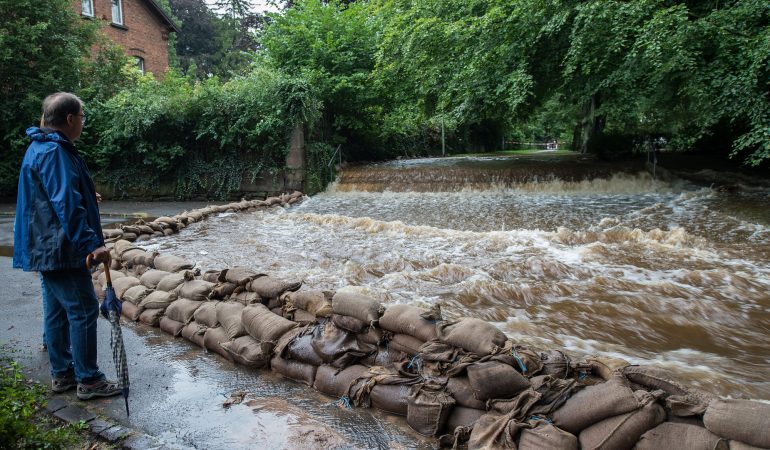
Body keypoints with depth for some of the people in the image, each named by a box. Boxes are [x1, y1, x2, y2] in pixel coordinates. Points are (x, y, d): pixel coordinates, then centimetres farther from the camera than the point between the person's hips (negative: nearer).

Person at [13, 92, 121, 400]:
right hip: (61, 250, -11)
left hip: (45, 248, 11)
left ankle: (62, 374, 25)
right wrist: (91, 244, -27)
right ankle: (88, 380, 5)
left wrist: (86, 197, 32)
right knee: (83, 310, -4)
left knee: (57, 310, 15)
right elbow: (67, 206, -26)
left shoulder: (40, 148, 15)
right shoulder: (55, 152, -19)